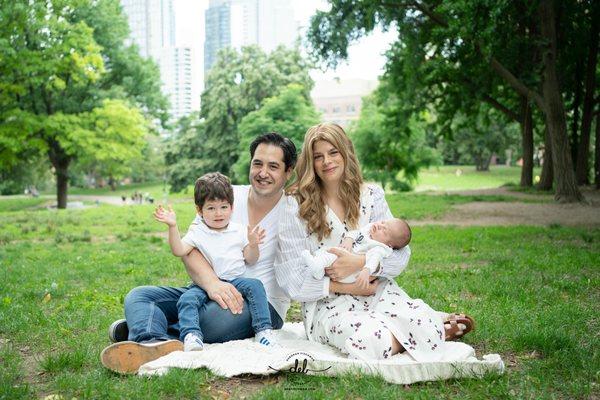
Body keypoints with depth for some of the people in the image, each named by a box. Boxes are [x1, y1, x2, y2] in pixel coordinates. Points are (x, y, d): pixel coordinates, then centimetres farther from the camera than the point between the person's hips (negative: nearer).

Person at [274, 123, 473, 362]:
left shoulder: (371, 196, 9)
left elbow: (401, 254, 2)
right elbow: (291, 279, -6)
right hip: (328, 302, -3)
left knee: (427, 330, -25)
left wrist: (360, 263, -17)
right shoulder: (297, 205, -2)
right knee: (370, 340, -34)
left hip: (378, 291, 3)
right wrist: (344, 287, -13)